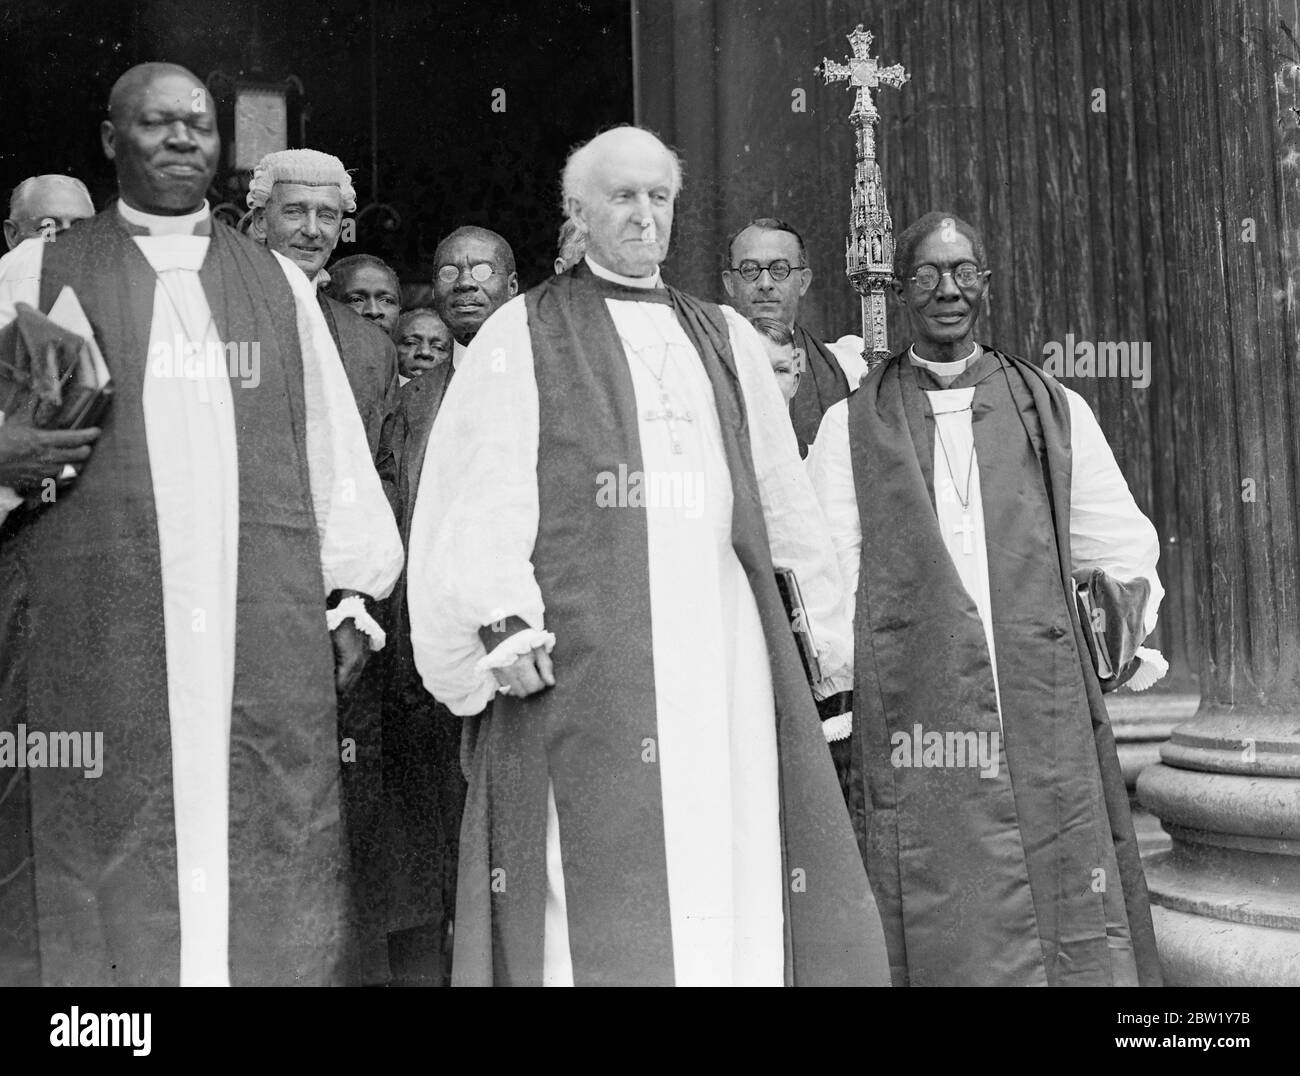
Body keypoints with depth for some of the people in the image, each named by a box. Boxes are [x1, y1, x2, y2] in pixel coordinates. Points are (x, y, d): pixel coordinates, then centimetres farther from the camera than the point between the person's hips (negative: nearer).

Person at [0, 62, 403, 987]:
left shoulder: (278, 282, 17)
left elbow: (332, 444, 13)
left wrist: (351, 595, 6)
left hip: (267, 635, 1)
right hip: (91, 636, -1)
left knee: (265, 883, 1)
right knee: (95, 873, 1)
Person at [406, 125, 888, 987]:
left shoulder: (727, 338, 20)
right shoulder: (522, 334, 8)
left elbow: (783, 494, 18)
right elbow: (484, 488, -1)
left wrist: (837, 628, 14)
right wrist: (500, 618, -13)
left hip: (724, 639, 4)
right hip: (585, 643, -3)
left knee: (735, 854, 2)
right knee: (597, 865, -4)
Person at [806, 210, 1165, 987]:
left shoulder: (1055, 410, 13)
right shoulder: (852, 426, 10)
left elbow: (1118, 542, 15)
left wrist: (1128, 597, -2)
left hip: (1048, 725, 1)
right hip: (917, 731, -1)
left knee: (1076, 937, 2)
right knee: (944, 941, 0)